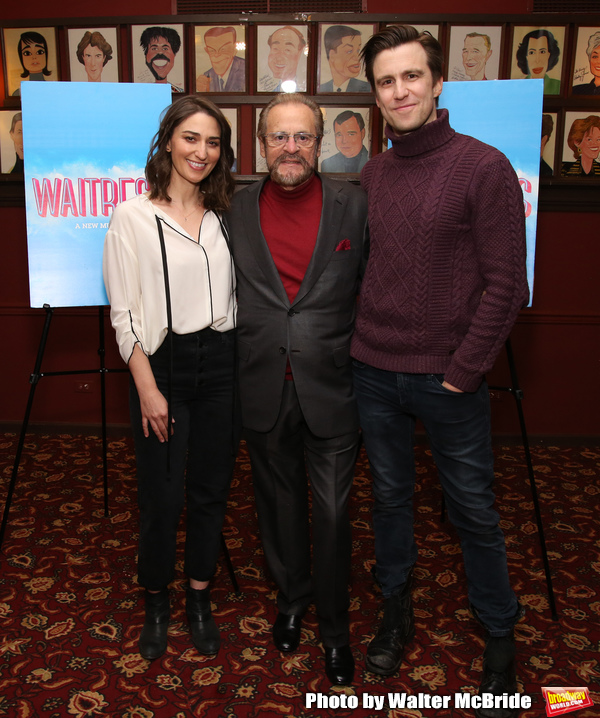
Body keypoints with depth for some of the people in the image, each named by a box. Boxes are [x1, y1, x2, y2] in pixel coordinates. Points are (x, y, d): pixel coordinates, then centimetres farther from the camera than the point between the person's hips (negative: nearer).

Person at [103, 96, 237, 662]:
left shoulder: (224, 216, 8)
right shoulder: (133, 217, -4)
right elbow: (124, 313, -6)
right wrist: (148, 388, -11)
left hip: (221, 363, 4)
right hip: (163, 363, -3)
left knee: (211, 488, 11)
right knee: (162, 495, 2)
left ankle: (199, 598, 30)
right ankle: (155, 601, 27)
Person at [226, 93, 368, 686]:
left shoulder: (354, 206, -4)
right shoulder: (237, 210, 0)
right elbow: (226, 294, 8)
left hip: (330, 388, -1)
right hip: (263, 390, 2)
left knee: (332, 512, 7)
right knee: (279, 503, 19)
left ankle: (333, 625, 30)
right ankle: (291, 597, 44)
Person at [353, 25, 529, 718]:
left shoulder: (484, 167, -9)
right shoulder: (372, 173, 7)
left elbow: (505, 283, -11)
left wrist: (464, 371, -12)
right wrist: (362, 338, 4)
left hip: (448, 378, -4)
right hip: (374, 372, 5)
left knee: (473, 512, 8)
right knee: (390, 496, 16)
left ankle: (499, 636, 29)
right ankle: (396, 609, 36)